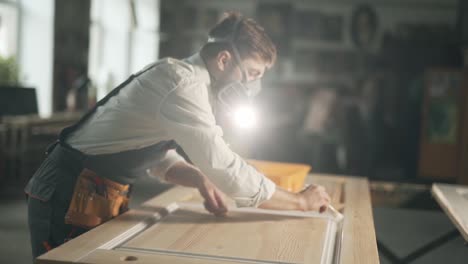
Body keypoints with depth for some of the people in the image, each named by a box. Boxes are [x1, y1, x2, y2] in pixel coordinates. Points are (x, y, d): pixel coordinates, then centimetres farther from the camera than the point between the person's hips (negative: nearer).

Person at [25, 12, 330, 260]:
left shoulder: (177, 75, 7)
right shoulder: (183, 84, -24)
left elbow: (161, 159, 13)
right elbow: (227, 170, -27)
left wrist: (200, 179, -6)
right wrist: (302, 201, -15)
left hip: (95, 195, 9)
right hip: (70, 197, -9)